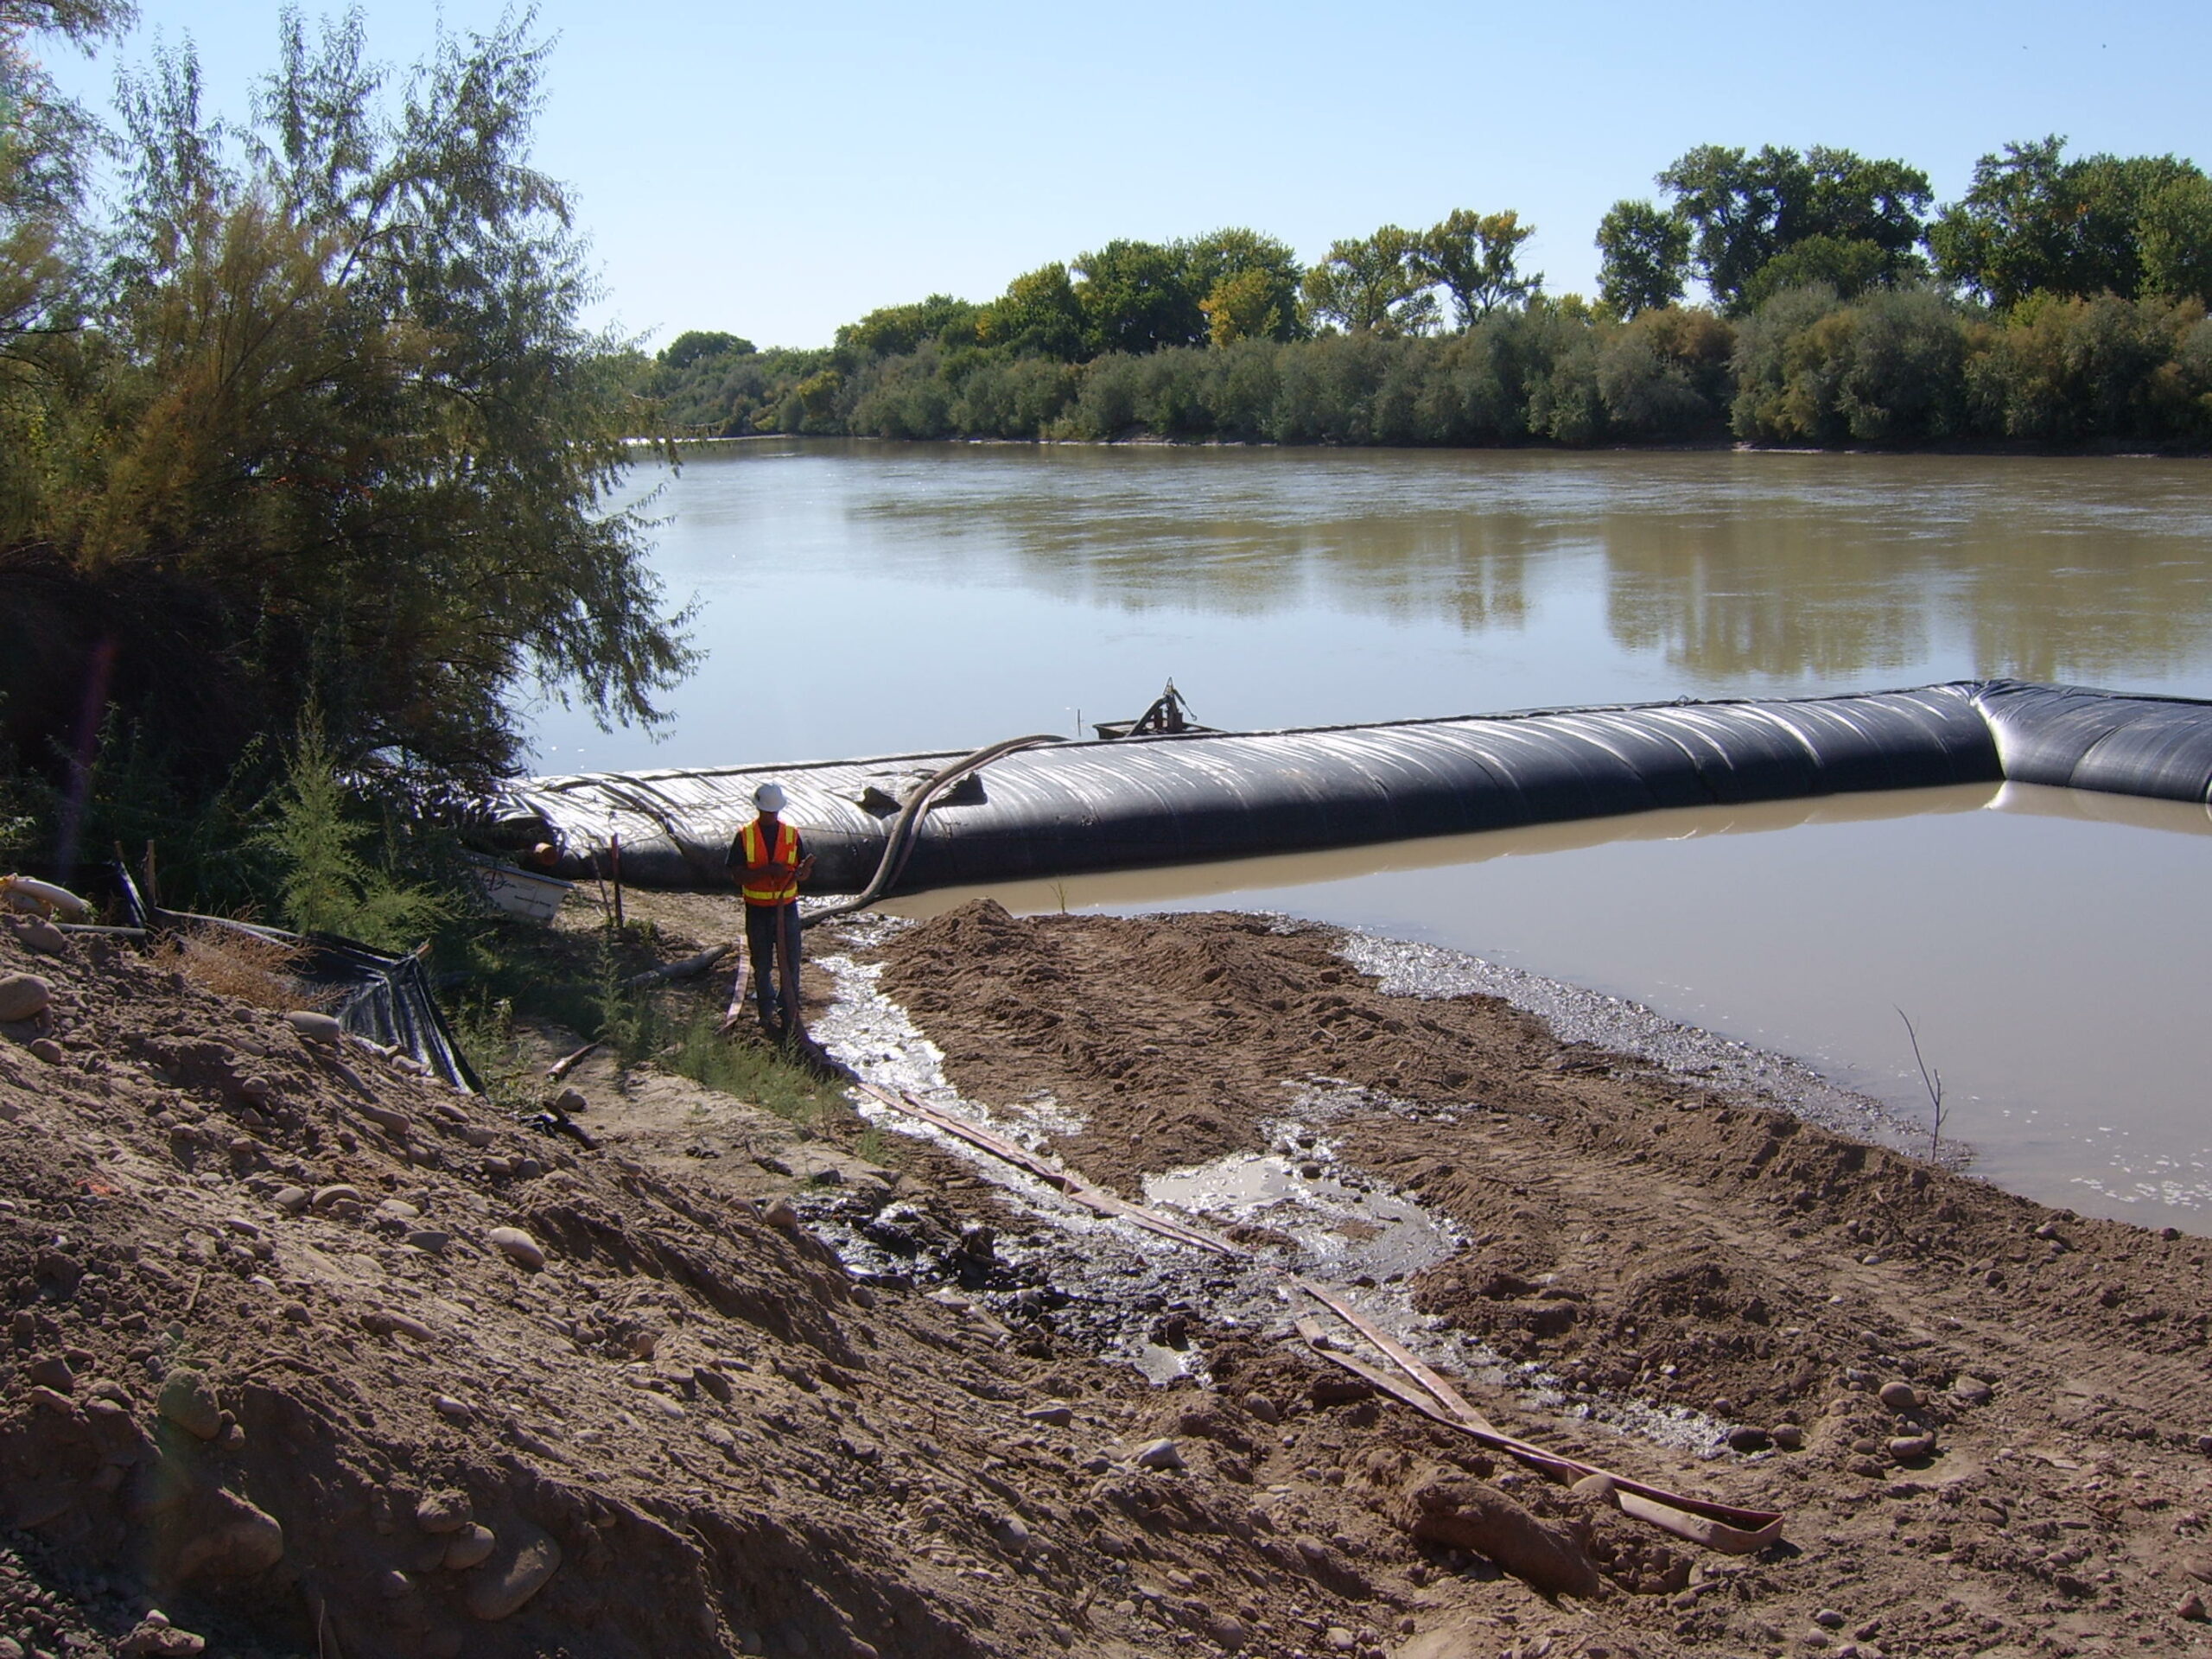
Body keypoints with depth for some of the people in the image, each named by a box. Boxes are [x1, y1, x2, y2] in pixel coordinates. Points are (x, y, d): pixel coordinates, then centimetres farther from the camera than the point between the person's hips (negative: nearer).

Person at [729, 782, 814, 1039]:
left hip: (787, 908, 1)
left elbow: (805, 871, 5)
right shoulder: (745, 836, -2)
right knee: (762, 966, 9)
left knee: (790, 965, 0)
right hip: (757, 910, -1)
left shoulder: (792, 834, 3)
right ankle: (767, 1015, 20)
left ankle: (790, 1015, 8)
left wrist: (801, 872, -20)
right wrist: (766, 871, -23)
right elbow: (736, 875, -8)